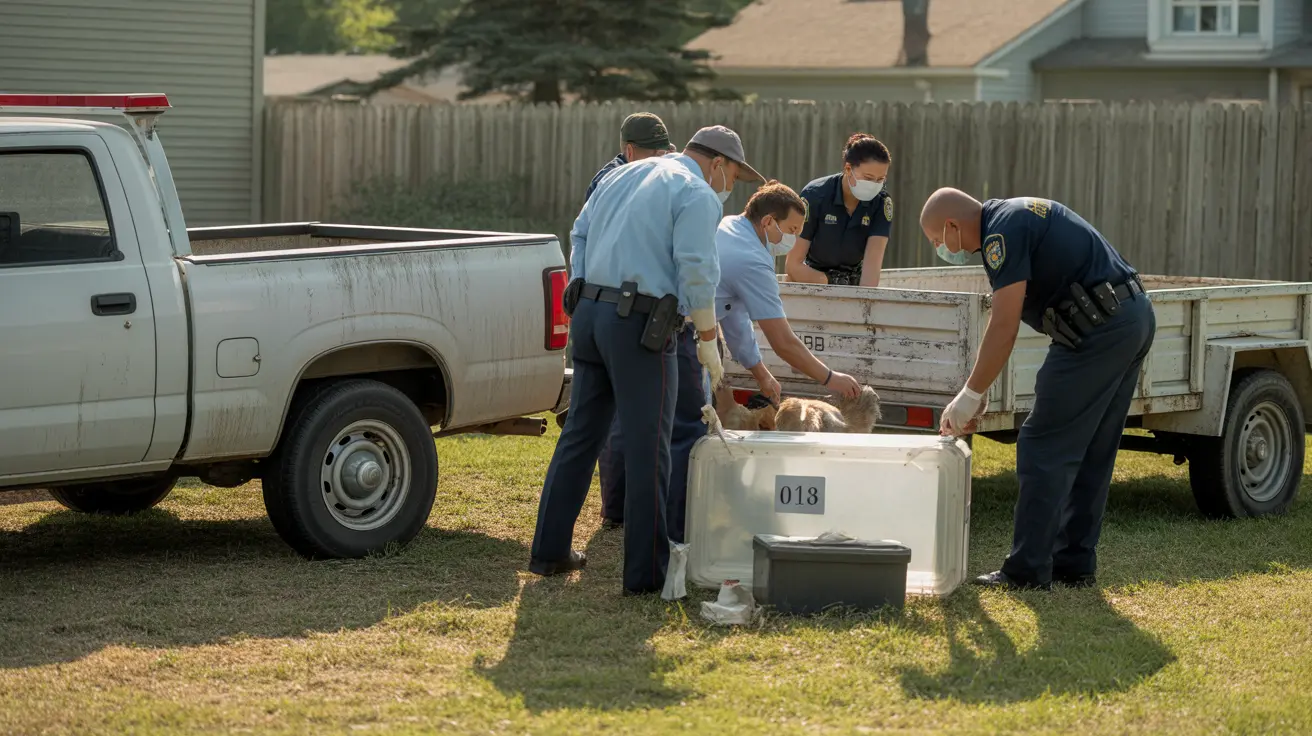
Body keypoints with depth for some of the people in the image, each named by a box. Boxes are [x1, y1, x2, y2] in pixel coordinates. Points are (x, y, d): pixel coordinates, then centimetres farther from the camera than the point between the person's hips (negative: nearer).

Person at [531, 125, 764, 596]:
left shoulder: (623, 176, 20)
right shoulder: (698, 195, -5)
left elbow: (580, 235, 23)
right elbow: (696, 271, -13)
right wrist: (707, 340, -6)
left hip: (589, 311, 8)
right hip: (639, 325, -8)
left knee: (580, 433, 15)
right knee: (647, 447, -2)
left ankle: (550, 551, 19)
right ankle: (646, 570, 0)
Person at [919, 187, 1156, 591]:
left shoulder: (1002, 232, -11)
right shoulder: (1017, 215, 20)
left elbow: (1004, 328, -15)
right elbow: (1003, 321, 24)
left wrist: (970, 396, -7)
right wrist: (976, 390, 24)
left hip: (1098, 329, -10)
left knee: (1045, 448, -4)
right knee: (1091, 454, 15)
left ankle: (1028, 569, -3)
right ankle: (1074, 564, 20)